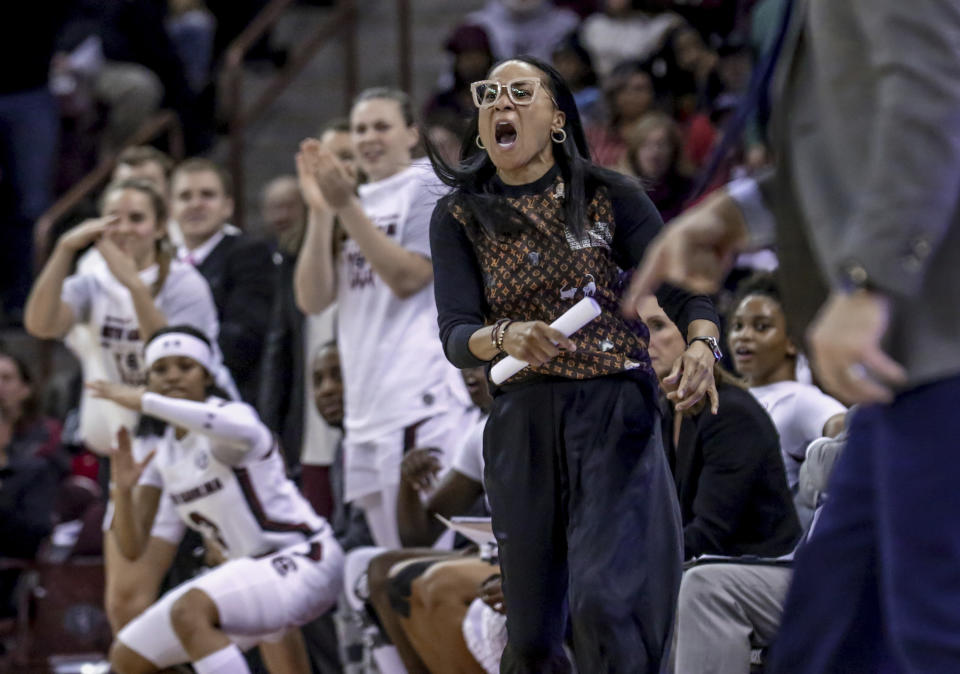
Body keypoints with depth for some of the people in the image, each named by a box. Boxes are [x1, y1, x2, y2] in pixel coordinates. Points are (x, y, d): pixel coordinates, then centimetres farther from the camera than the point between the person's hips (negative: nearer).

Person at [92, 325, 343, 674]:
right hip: (249, 569, 9)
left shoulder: (234, 413, -12)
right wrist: (123, 491, -13)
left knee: (189, 610, -35)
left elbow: (239, 431, -42)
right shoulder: (164, 456, 9)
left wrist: (143, 401, -39)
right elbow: (134, 549, 7)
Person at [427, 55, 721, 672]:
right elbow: (455, 336, -4)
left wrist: (701, 345, -26)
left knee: (604, 601, -20)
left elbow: (683, 289, -4)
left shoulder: (610, 197, 0)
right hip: (523, 423, 3)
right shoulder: (460, 218, 5)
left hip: (616, 414, -3)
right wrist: (505, 338, -27)